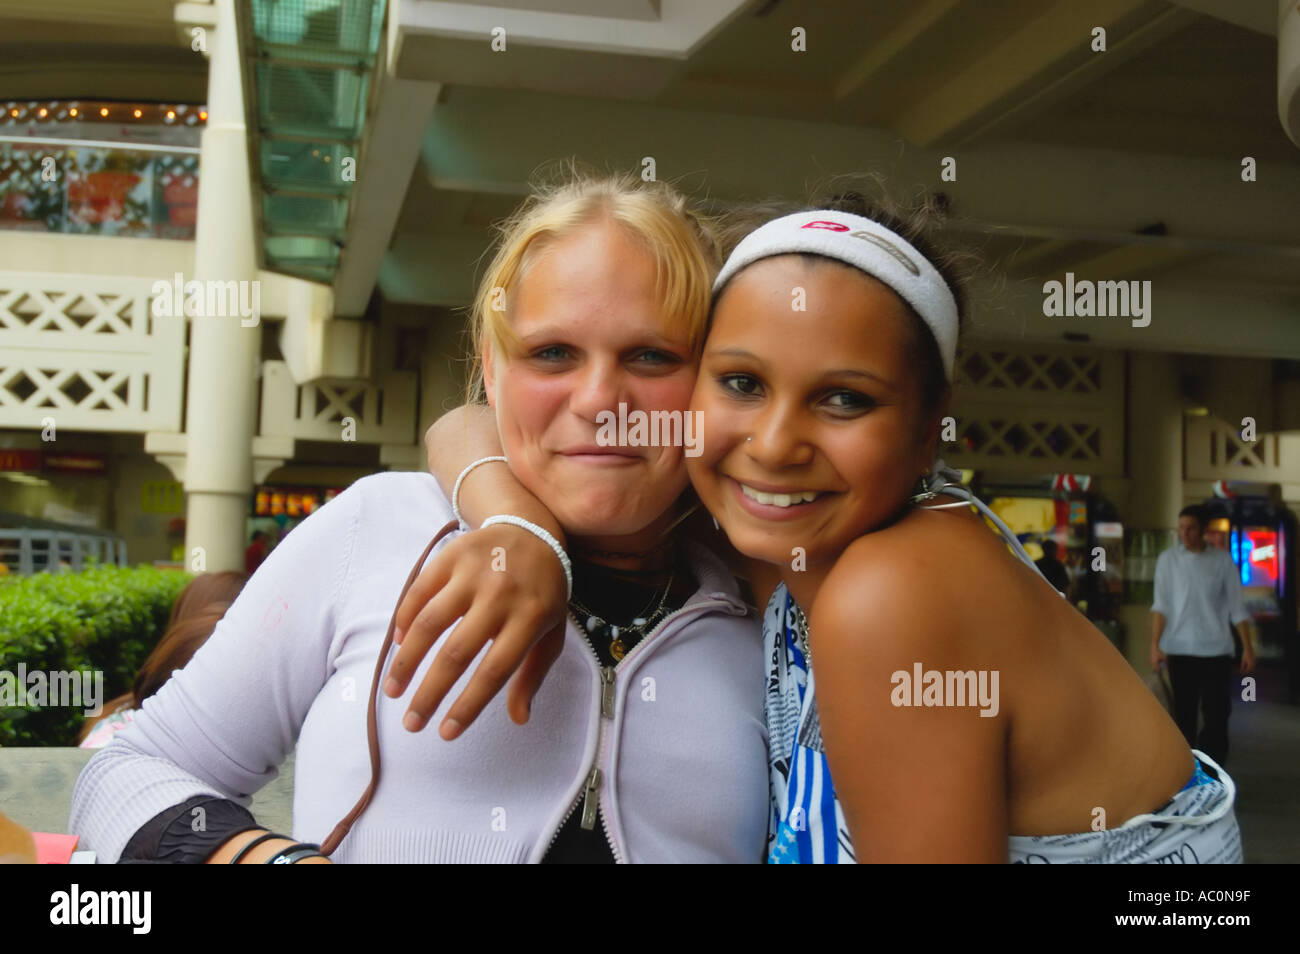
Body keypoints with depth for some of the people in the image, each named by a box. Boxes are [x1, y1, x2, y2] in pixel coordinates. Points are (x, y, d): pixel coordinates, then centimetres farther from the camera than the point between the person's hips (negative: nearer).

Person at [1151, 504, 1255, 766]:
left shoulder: (1222, 560, 2)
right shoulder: (1168, 559, 2)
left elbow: (1236, 607, 4)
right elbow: (1161, 605, -1)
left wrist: (1248, 647, 0)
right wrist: (1155, 644, -10)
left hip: (1216, 649, 0)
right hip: (1180, 650, 0)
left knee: (1217, 714, -3)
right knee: (1184, 715, 4)